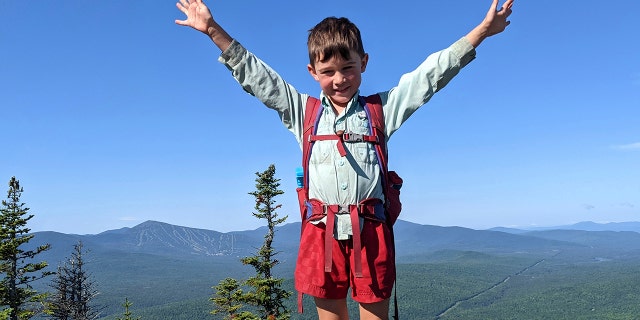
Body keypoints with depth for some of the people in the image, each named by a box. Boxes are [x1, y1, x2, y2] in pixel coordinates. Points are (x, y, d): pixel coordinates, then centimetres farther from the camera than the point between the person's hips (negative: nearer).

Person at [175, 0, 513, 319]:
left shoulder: (381, 109, 9)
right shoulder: (302, 111, 11)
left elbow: (430, 75, 6)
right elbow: (255, 76, 11)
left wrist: (483, 30, 1)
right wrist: (213, 31, 7)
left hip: (371, 230, -1)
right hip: (322, 231, 1)